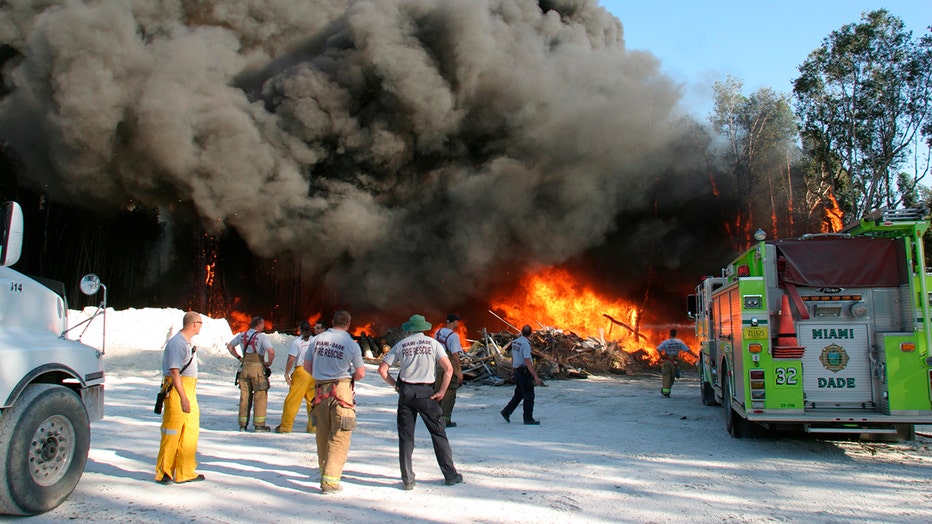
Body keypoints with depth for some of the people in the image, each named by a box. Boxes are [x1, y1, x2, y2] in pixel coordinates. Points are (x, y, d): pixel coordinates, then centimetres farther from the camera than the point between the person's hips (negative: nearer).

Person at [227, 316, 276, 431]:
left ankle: (243, 424, 16)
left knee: (244, 396, 12)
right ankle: (259, 425, 2)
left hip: (245, 367, 5)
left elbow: (229, 346, 20)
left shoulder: (242, 335, 7)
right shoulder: (261, 337, -11)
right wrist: (269, 363, -6)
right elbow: (271, 352, -22)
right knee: (260, 396, 2)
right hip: (257, 367, -5)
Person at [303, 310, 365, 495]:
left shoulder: (318, 339, 3)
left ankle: (324, 470, 35)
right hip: (341, 391, -4)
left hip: (320, 390, 4)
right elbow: (360, 373, -2)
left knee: (323, 433, 17)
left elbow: (307, 365, 11)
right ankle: (330, 480, -5)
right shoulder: (351, 344, -7)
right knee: (339, 437, 0)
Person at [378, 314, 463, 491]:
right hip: (426, 392, -1)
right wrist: (442, 392, -2)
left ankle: (407, 480, 8)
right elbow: (448, 369, -7)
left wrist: (395, 384, 12)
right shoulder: (432, 343, 3)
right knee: (438, 433, 8)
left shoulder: (400, 345, 7)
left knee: (405, 436, 7)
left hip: (405, 392, 1)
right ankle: (450, 475, 11)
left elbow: (382, 369, 4)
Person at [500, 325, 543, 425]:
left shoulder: (515, 342, 9)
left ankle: (506, 412, 16)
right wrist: (535, 376, -25)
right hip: (524, 372, -9)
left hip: (517, 371, 9)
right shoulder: (525, 344, -19)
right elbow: (528, 362, -24)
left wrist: (513, 372, 28)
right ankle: (528, 418, 1)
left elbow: (512, 358, 18)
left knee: (519, 394, 17)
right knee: (529, 396, -2)